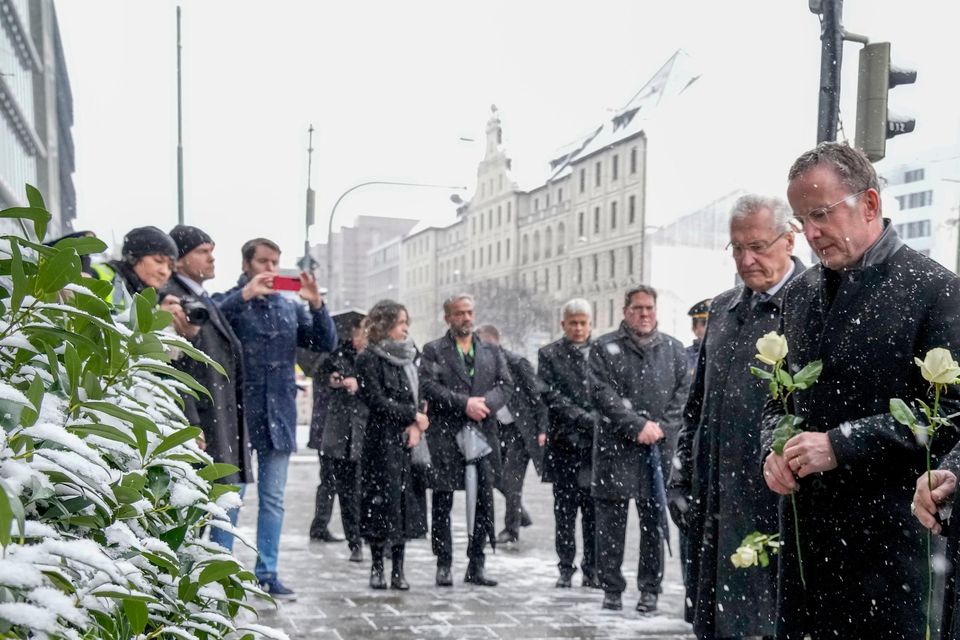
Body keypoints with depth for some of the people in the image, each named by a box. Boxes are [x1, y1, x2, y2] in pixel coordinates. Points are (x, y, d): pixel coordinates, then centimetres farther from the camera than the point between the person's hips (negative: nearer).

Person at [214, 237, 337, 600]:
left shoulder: (290, 308, 13)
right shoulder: (229, 302, -1)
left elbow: (326, 343, 6)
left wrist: (316, 304, -9)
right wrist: (245, 294, -25)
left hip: (279, 416, 5)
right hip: (239, 412, -4)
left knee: (273, 499, 9)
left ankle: (267, 573, 18)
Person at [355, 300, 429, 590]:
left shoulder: (408, 356, 14)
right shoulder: (369, 359, -5)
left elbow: (419, 395, 11)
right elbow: (376, 400, -12)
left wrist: (415, 426, -6)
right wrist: (412, 416, -11)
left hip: (408, 440, 6)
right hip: (382, 441, -6)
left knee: (406, 501, 5)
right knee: (382, 501, -3)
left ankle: (398, 569, 12)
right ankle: (377, 568, 10)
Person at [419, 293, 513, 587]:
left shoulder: (491, 352, 16)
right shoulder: (433, 351, 5)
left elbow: (506, 385, 7)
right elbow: (428, 387, -8)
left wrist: (486, 403, -13)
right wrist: (464, 403, -17)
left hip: (483, 432, 3)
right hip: (445, 434, -3)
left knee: (484, 501, 4)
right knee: (443, 501, 1)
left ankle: (476, 564, 14)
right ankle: (443, 564, 11)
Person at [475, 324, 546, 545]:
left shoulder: (516, 363, -15)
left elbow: (538, 395, -13)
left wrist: (542, 429, -16)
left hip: (521, 428, -6)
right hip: (499, 427, 6)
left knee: (511, 479, -5)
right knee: (497, 477, 6)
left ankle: (512, 528, 10)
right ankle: (520, 513, 28)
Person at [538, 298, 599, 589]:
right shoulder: (549, 355, 4)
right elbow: (551, 395, -5)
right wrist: (585, 419, -13)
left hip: (597, 443, 1)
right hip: (564, 443, -1)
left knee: (594, 510, 2)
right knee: (565, 509, 5)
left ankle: (592, 568, 12)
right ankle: (566, 568, 15)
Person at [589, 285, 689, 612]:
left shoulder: (674, 349, 12)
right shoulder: (604, 348, 3)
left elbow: (682, 394, 7)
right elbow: (603, 394, -6)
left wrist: (662, 428, -7)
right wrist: (637, 426, -13)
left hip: (659, 448, 2)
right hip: (615, 447, -2)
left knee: (654, 519, 5)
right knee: (611, 521, 3)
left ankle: (650, 589, 15)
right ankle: (611, 588, 13)